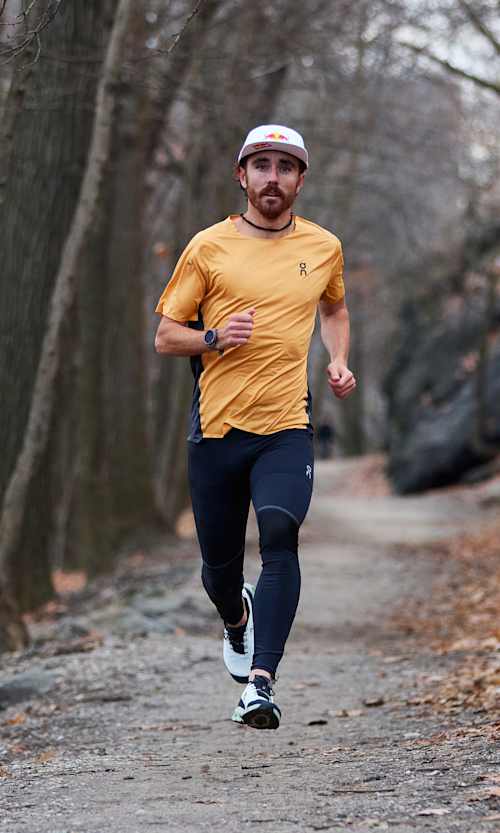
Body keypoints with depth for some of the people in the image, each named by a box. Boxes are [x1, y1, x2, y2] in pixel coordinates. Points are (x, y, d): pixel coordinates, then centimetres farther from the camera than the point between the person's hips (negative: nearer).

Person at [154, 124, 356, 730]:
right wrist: (214, 337, -14)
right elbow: (165, 336, 6)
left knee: (280, 533, -25)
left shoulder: (324, 247, 10)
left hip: (288, 428, 0)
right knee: (219, 566, 9)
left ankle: (260, 684, -29)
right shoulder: (209, 246, 3)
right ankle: (237, 618, 46)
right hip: (217, 428, 0)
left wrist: (338, 363, 13)